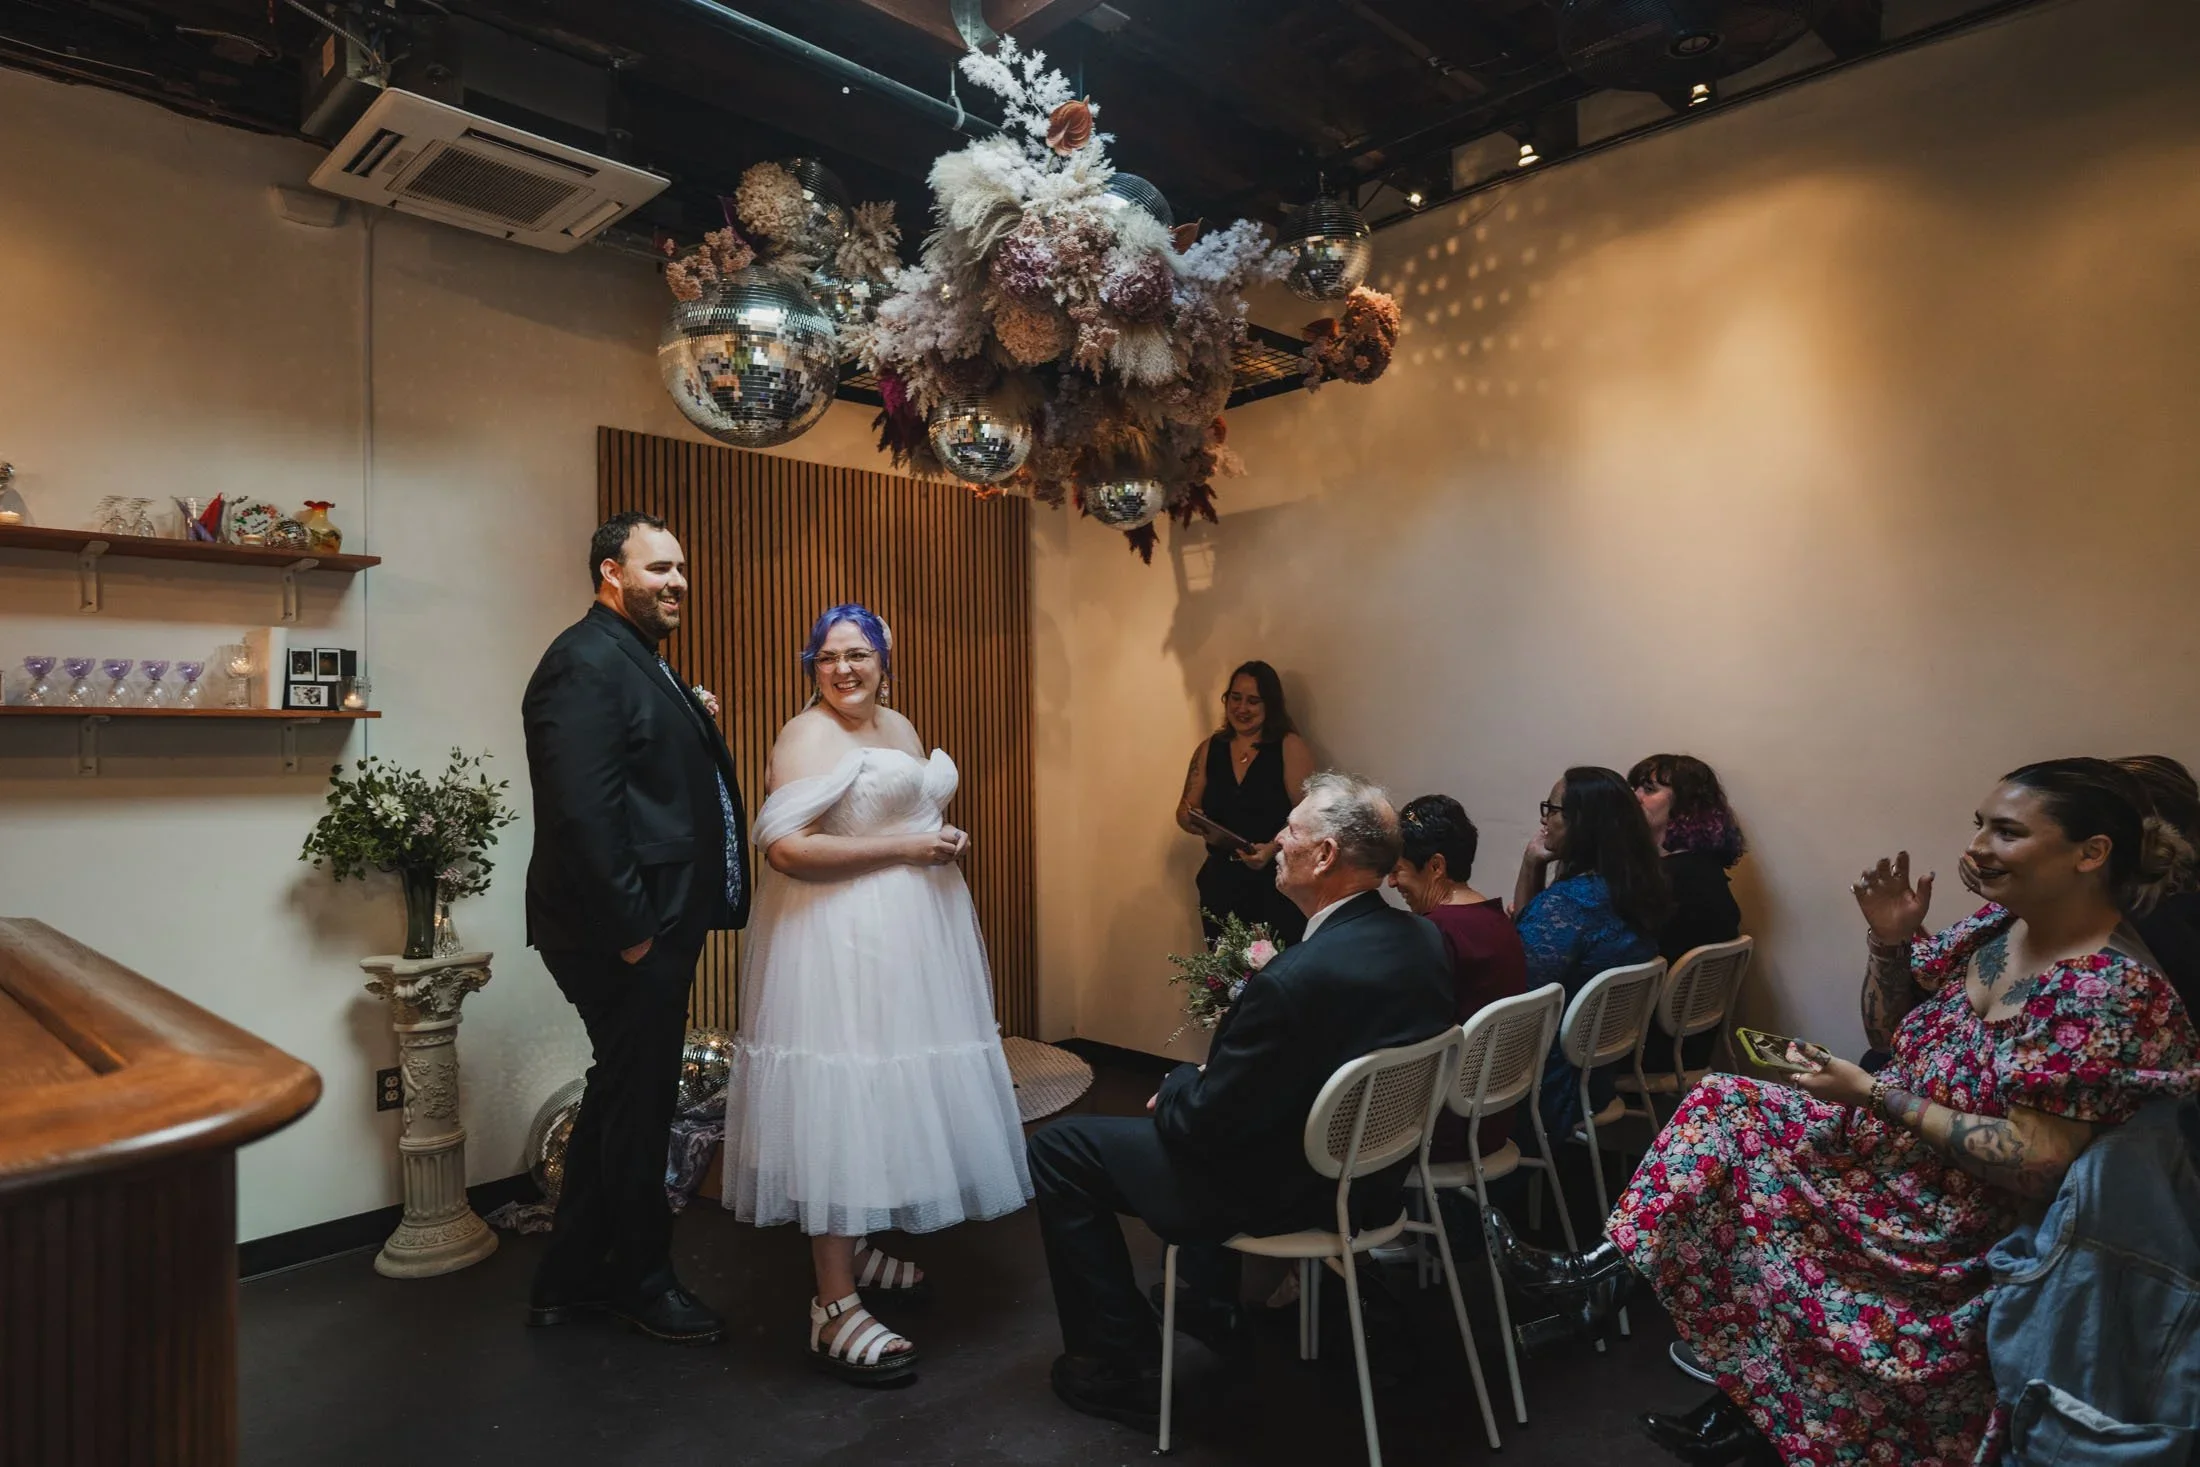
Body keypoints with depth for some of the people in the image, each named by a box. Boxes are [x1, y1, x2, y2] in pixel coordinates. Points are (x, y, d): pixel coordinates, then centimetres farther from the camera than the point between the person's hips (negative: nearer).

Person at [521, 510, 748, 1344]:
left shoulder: (638, 661, 16)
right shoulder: (587, 663, -16)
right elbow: (583, 810, -24)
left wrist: (695, 724, 2)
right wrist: (629, 927, -22)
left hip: (655, 926, 10)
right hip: (626, 932, -10)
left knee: (622, 1097, 19)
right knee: (638, 1104, 7)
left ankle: (569, 1279, 36)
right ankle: (642, 1282, 28)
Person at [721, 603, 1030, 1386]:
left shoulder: (901, 728, 14)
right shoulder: (806, 737, -11)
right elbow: (783, 845, -23)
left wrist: (945, 842, 7)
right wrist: (901, 847, -20)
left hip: (907, 936, 9)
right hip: (840, 939, -9)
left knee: (886, 1098, 16)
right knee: (838, 1106, -7)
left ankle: (857, 1250, 33)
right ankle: (834, 1307, 1)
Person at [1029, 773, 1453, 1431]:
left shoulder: (1295, 979, -32)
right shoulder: (1424, 940, -7)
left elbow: (1206, 1120, -22)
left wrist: (1177, 1086, 0)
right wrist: (1214, 1075, 7)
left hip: (1282, 1193, -8)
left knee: (1058, 1148, 5)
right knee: (1192, 1094, 32)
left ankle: (1125, 1366, 13)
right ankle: (1213, 1294, 41)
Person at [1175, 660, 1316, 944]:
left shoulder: (1290, 747, -4)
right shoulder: (1210, 748, 9)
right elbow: (1184, 811, 11)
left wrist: (1273, 848, -25)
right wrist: (1199, 825, -11)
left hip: (1277, 882, -4)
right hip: (1221, 882, 4)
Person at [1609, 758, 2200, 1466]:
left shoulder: (2112, 994, -23)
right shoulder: (1993, 925, -1)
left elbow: (2034, 1163, -26)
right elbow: (1888, 1029, 9)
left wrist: (1871, 1094, -23)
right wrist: (1890, 942, -8)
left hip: (1960, 1228, -7)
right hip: (1893, 1148, 8)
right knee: (1723, 1108, -7)